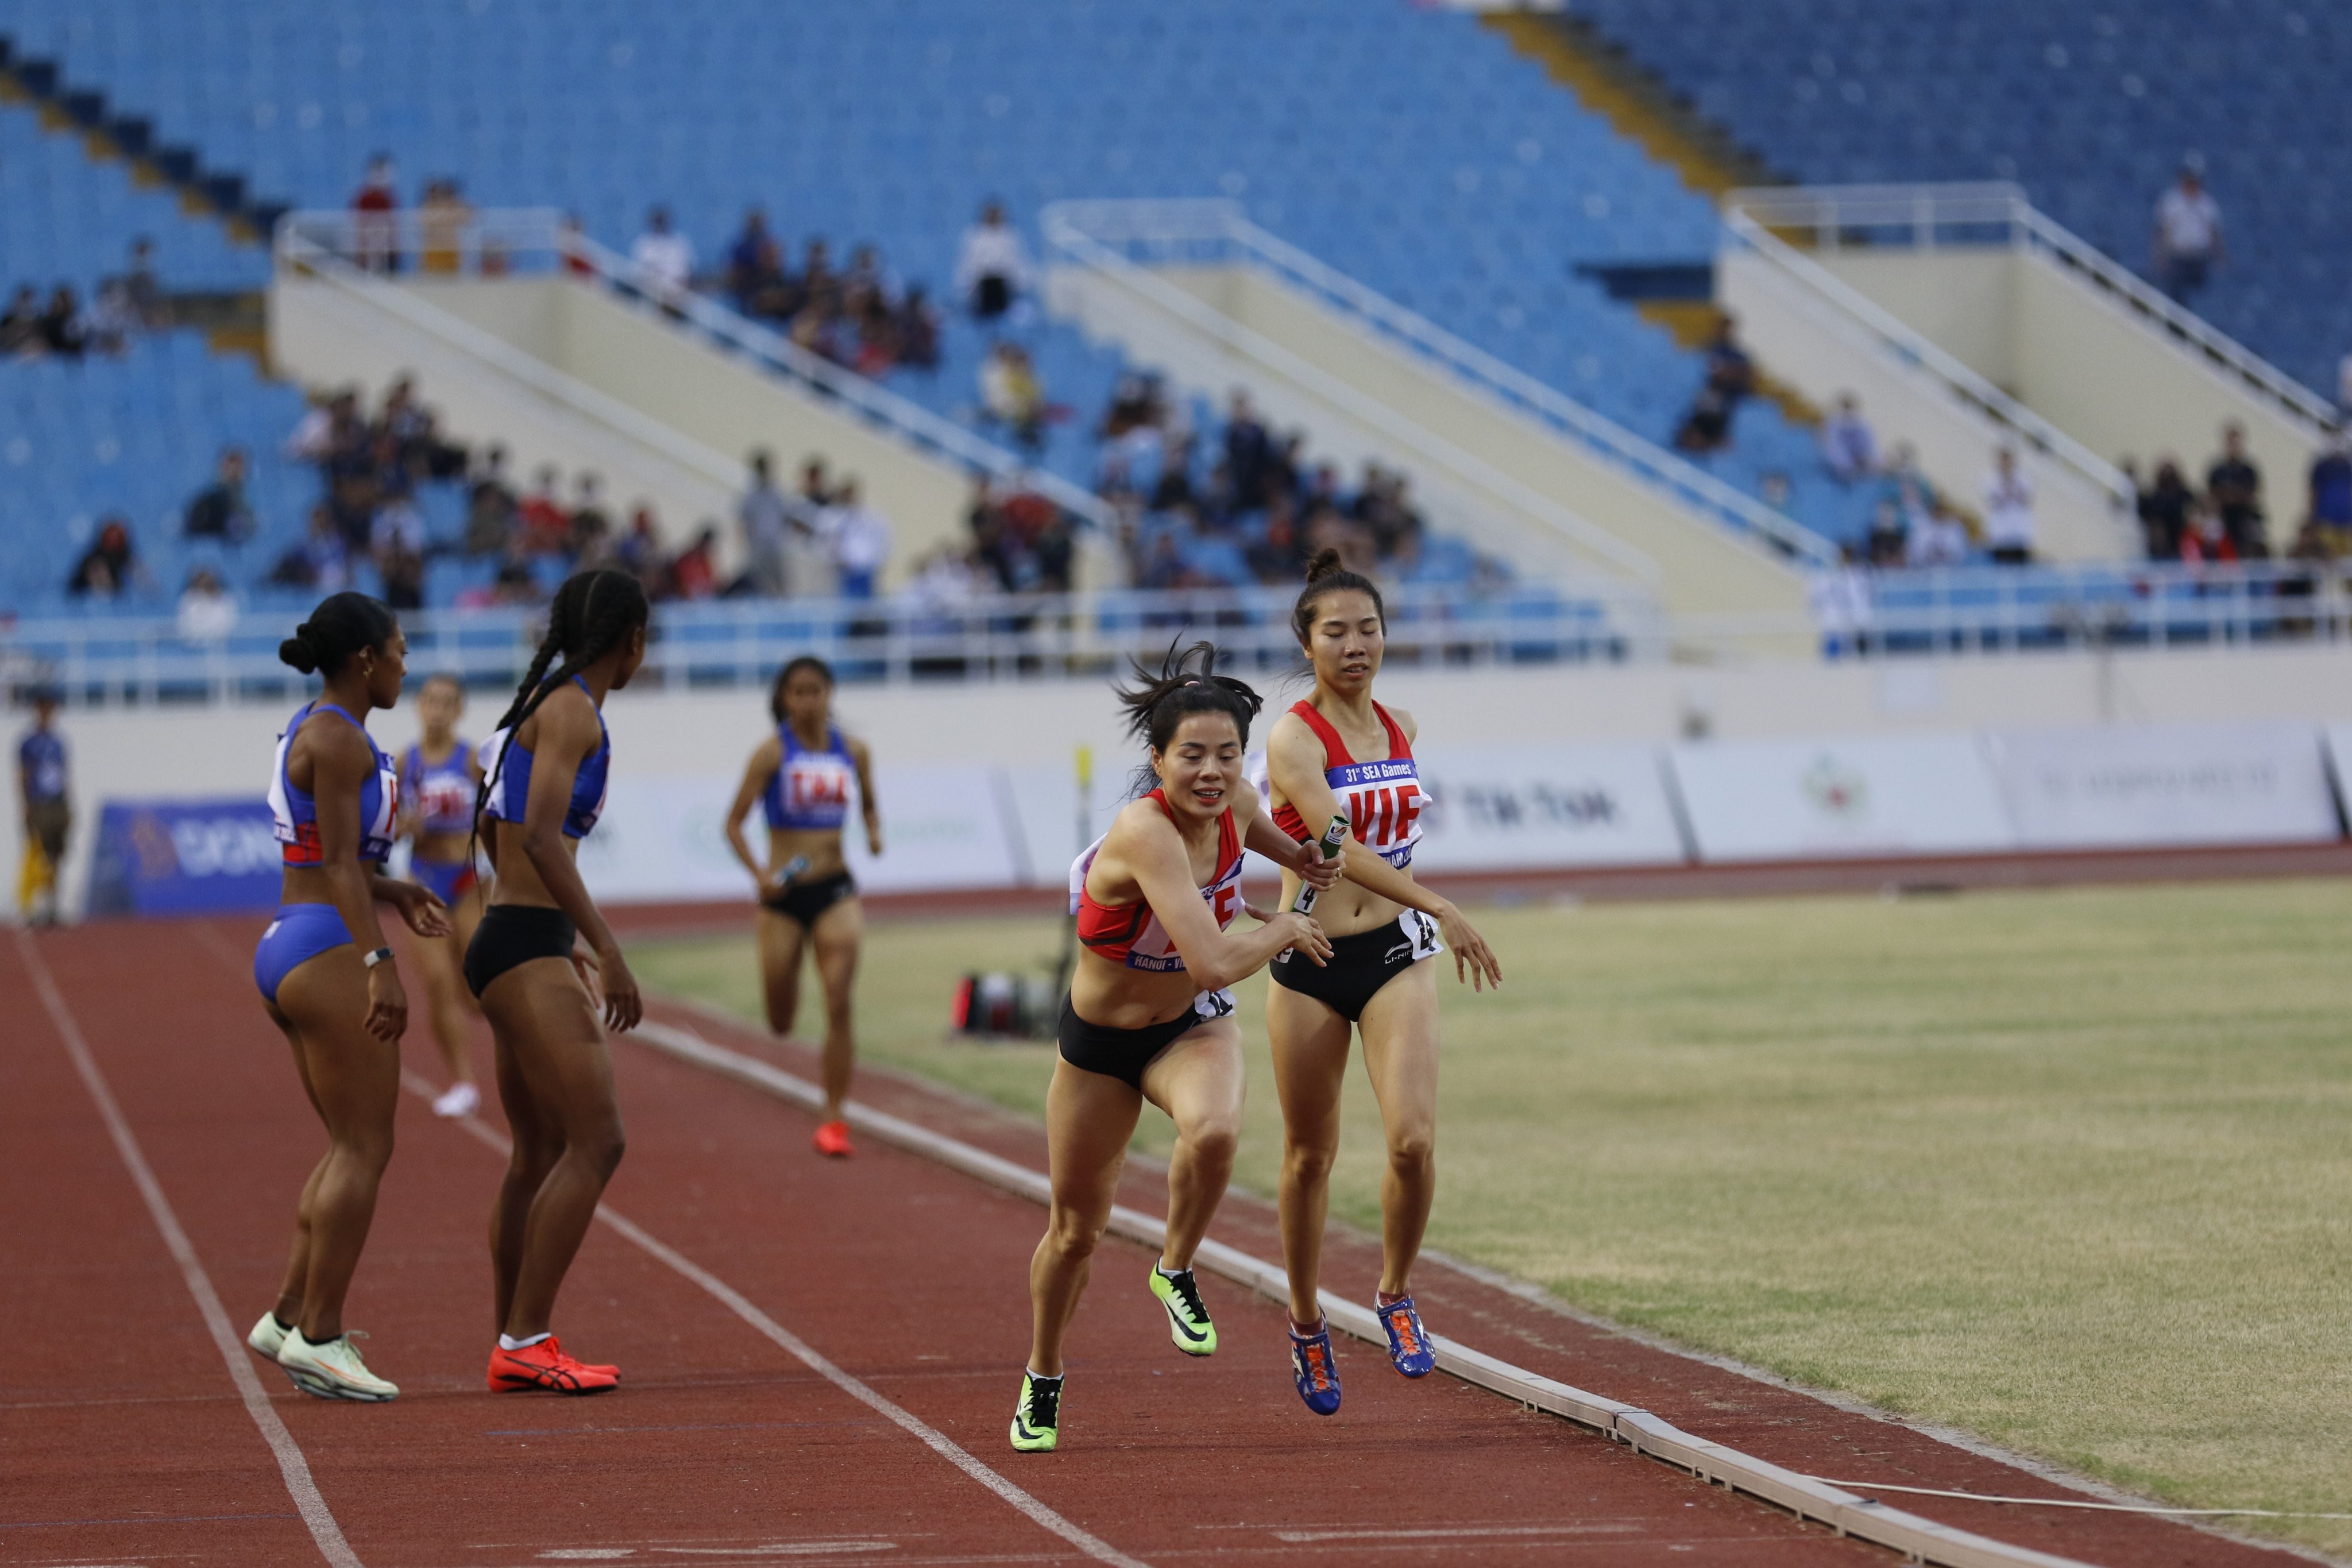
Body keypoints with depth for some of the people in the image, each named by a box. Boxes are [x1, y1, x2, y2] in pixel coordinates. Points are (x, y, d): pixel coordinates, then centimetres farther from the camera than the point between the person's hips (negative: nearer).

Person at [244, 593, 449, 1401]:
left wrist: (396, 894, 16)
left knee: (351, 1146, 14)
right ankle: (317, 1336, -6)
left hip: (287, 946, 10)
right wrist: (378, 963, -22)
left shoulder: (310, 731, 18)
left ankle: (289, 1315, 13)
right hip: (328, 950, -10)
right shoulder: (338, 738, -13)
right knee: (364, 1147, -6)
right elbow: (339, 863, -19)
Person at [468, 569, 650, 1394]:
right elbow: (542, 838, -21)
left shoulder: (543, 703, 17)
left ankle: (516, 1343, 19)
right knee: (595, 1141, -11)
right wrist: (608, 951, -22)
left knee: (541, 1154, 14)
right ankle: (525, 1342, -10)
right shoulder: (571, 710, -11)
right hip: (528, 953, -10)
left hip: (515, 947, 10)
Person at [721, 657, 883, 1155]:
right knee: (781, 1024, 8)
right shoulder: (773, 753, -7)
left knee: (839, 1004, -15)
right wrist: (758, 873, -21)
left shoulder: (853, 751, 3)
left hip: (836, 890, 1)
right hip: (784, 894, -1)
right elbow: (734, 823, -6)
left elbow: (870, 803, 20)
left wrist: (874, 832, -3)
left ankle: (833, 1119, -8)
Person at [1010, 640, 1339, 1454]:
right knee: (1075, 1231, 12)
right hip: (1099, 1041, -3)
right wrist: (1283, 930, -26)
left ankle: (1177, 1271, -3)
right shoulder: (1146, 832, -35)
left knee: (1214, 1132, -33)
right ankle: (1042, 1384, 40)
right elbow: (1214, 961, -43)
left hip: (1194, 1028, 3)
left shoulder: (1235, 805, -15)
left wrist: (1293, 856, 12)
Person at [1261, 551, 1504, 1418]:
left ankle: (1395, 1296, 7)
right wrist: (1440, 907, -34)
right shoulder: (1293, 737, -13)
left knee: (1414, 1139, -16)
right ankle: (1307, 1324, 28)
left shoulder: (1402, 730, 7)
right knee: (1310, 1154, 9)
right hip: (1311, 962, -3)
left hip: (1395, 954, 3)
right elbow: (1335, 844, -26)